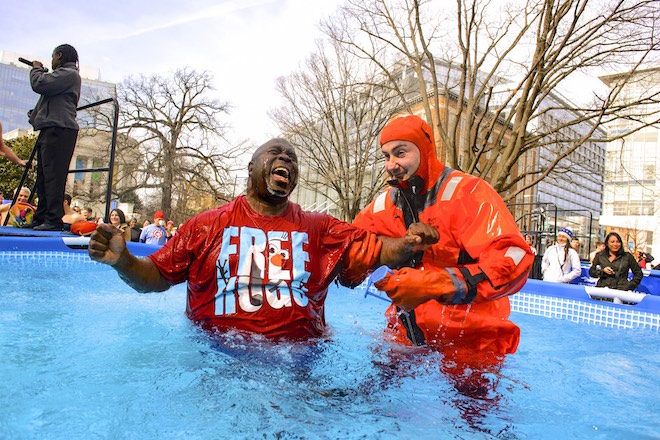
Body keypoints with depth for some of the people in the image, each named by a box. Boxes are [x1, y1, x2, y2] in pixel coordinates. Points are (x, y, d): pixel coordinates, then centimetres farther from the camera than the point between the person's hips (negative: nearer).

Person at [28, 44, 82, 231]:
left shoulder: (69, 73, -4)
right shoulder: (63, 75, 30)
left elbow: (40, 85, -13)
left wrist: (37, 69, 5)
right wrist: (41, 71, 25)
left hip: (59, 130, -11)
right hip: (51, 130, 11)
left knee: (53, 175, -15)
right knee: (44, 177, 11)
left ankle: (54, 220, -16)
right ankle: (41, 218, 15)